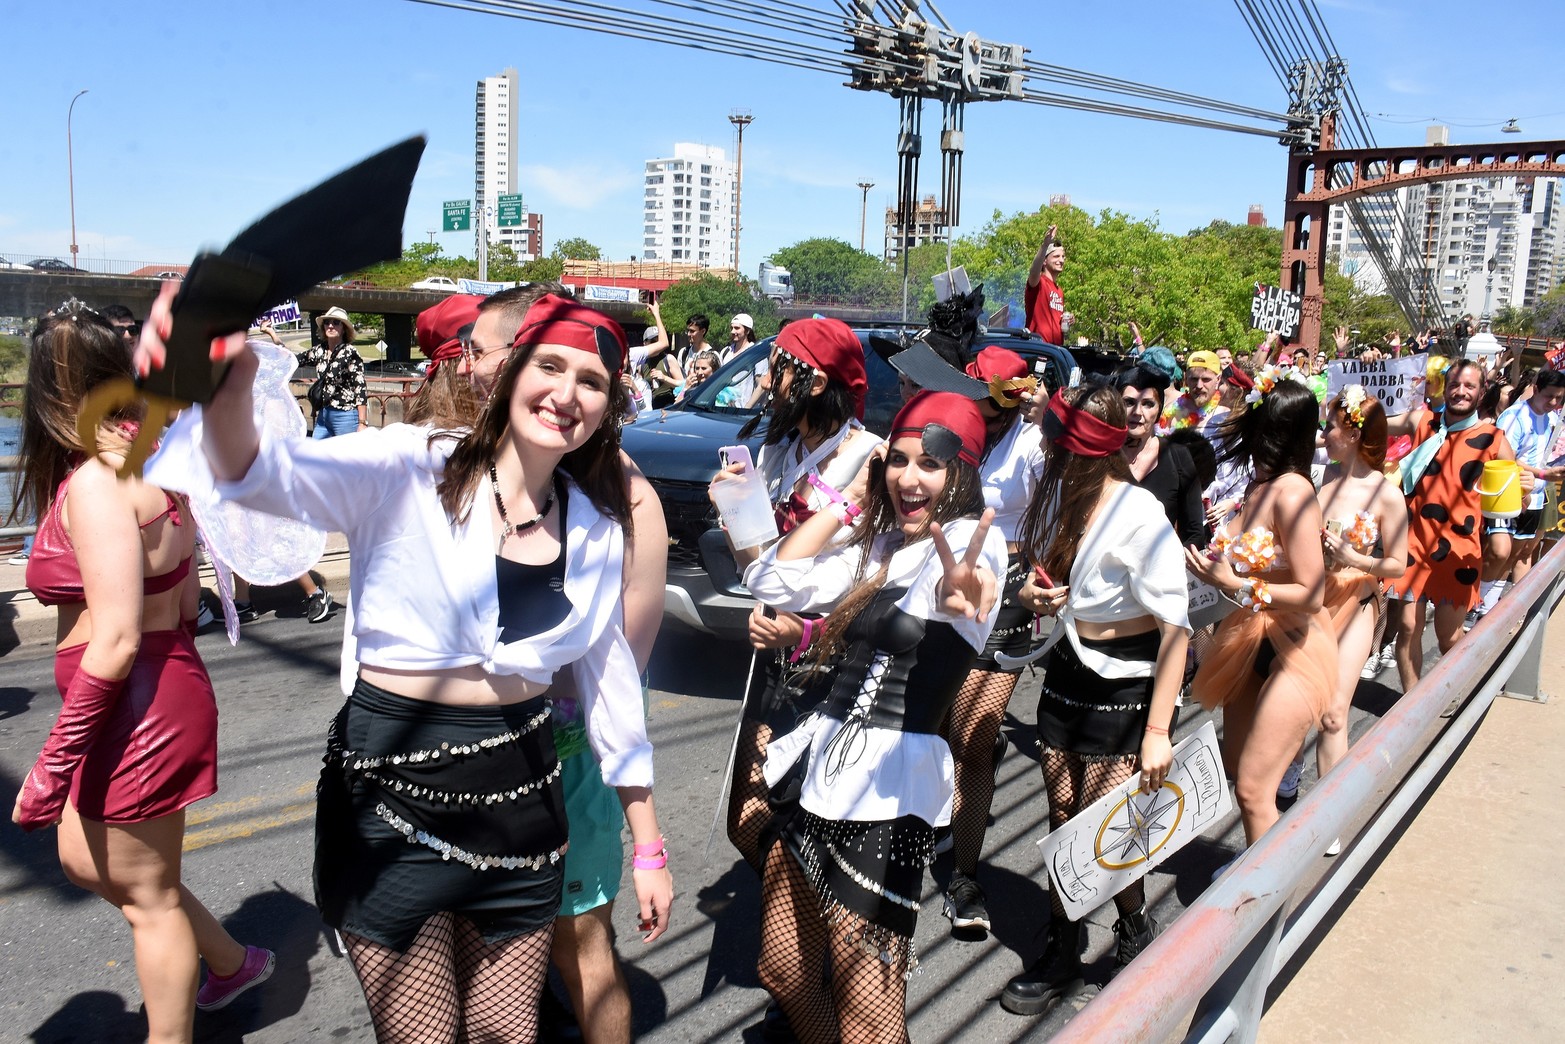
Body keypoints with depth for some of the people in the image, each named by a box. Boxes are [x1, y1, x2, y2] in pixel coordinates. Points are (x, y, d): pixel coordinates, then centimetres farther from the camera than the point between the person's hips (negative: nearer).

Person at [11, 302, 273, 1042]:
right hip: (165, 684, 9)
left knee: (146, 895, 10)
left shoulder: (95, 483, -21)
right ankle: (232, 961, 40)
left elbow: (115, 642, -24)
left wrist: (52, 766, -18)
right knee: (84, 858, 26)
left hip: (132, 703, -9)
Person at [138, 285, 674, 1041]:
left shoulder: (598, 528, 2)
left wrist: (649, 847, 11)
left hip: (520, 798, 4)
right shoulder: (412, 471, -12)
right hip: (392, 790, -4)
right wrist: (226, 390, -54)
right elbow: (271, 476, -30)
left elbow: (610, 681, 9)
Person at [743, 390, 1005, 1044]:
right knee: (782, 975, 18)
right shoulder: (875, 546, 16)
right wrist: (850, 501, 7)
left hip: (891, 786, -8)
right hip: (819, 766, 8)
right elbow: (772, 581, 7)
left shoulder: (974, 540, -8)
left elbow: (948, 588, -33)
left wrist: (957, 593, -58)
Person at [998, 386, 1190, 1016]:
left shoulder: (1140, 516, -21)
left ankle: (1138, 933, 30)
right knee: (1063, 823, 11)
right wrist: (1034, 594, -8)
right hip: (1067, 674, 6)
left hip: (1126, 684, -6)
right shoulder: (1059, 497, 0)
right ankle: (1062, 954, 28)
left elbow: (1176, 627, -20)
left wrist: (1157, 732, -22)